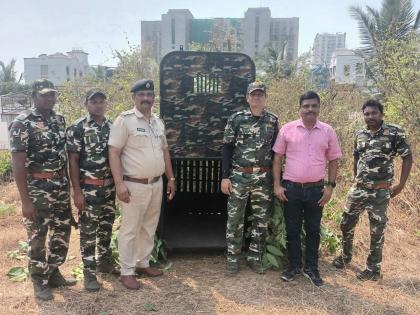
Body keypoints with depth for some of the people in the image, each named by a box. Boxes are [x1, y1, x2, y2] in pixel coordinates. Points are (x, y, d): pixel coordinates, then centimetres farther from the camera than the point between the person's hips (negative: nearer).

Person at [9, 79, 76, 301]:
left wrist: (69, 184, 11)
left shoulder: (60, 120, 8)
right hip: (37, 188, -6)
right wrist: (25, 200, -17)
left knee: (62, 232, 14)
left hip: (61, 185, 6)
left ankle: (53, 272, 33)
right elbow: (18, 163, -14)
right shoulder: (22, 123, -11)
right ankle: (40, 281, 24)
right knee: (37, 237, 7)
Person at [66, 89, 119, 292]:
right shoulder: (77, 128, -9)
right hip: (88, 188, -5)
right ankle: (89, 272, 16)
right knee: (88, 231, 4)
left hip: (110, 186, 5)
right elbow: (72, 161, -10)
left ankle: (104, 262, 33)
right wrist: (77, 191, -15)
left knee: (106, 228, 16)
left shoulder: (112, 127, 7)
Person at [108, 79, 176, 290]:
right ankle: (127, 272, 17)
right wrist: (119, 183, -21)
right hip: (134, 185, -7)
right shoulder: (124, 120, -10)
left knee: (149, 227, 17)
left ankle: (142, 263, 32)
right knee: (130, 229, 4)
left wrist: (171, 178, 14)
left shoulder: (158, 122, 11)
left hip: (156, 184, 7)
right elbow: (114, 152, -14)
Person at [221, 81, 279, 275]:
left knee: (261, 220, 9)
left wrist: (276, 177, 7)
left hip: (264, 178, 2)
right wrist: (225, 177, -6)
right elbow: (227, 148, 0)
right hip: (239, 176, -2)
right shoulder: (236, 119, -1)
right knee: (235, 219, 3)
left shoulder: (273, 121, 6)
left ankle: (254, 257, 24)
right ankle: (233, 259, 17)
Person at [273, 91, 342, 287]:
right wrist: (277, 185, -4)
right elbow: (277, 157, 1)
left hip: (316, 189, 1)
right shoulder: (288, 129, -2)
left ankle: (311, 268, 28)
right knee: (292, 230, 10)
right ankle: (294, 266, 27)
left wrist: (330, 186, -1)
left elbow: (333, 161, 7)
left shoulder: (328, 131, 2)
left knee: (313, 230, 12)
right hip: (291, 188, -1)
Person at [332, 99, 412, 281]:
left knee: (377, 231, 8)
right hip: (358, 189, 5)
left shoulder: (394, 133, -9)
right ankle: (346, 256, 37)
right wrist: (356, 180, 15)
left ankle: (373, 269, 23)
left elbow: (408, 158, -5)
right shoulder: (360, 134, 5)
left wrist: (401, 185, -8)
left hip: (380, 192, -4)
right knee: (346, 224, 13)